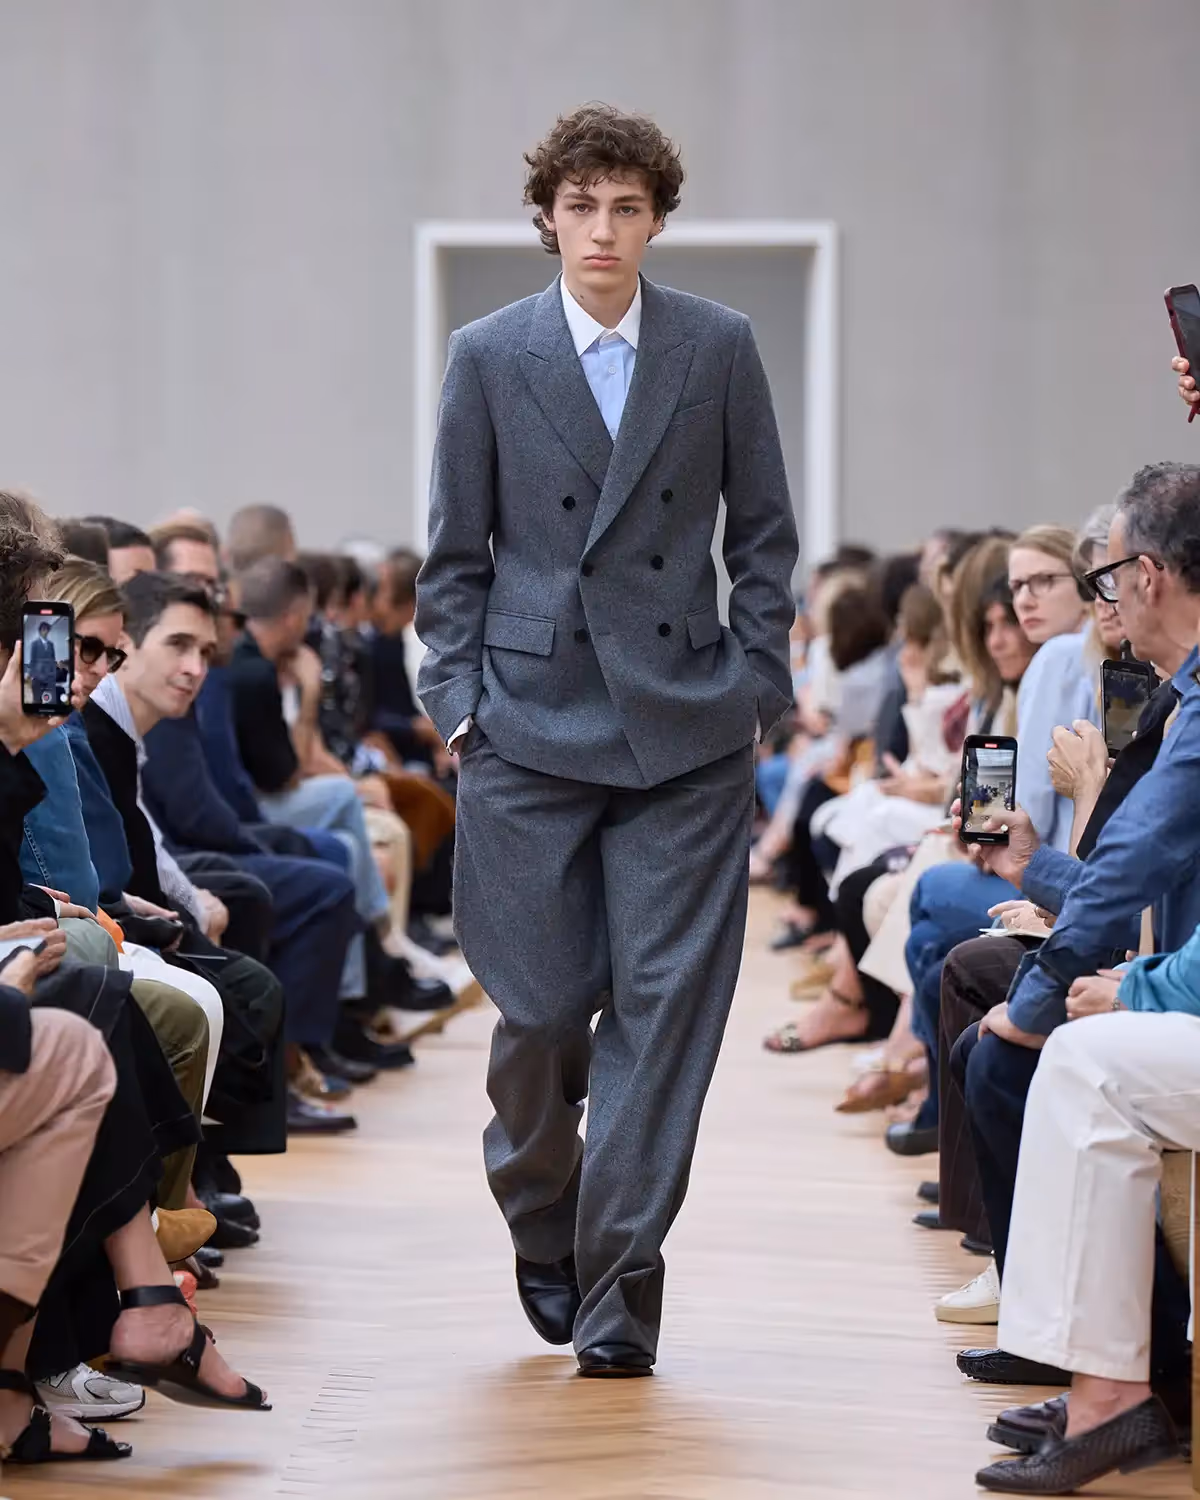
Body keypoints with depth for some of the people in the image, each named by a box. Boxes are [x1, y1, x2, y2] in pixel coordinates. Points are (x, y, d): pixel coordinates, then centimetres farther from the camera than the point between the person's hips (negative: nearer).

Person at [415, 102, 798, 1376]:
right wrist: (456, 697, 0)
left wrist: (756, 680, 2)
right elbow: (456, 553, 7)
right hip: (530, 720, 0)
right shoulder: (488, 356, 4)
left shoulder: (720, 348, 5)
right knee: (541, 1003, 2)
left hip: (685, 723, 0)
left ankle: (618, 1280, 1)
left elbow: (764, 532, 10)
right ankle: (541, 1230, 28)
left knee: (664, 1001, -5)